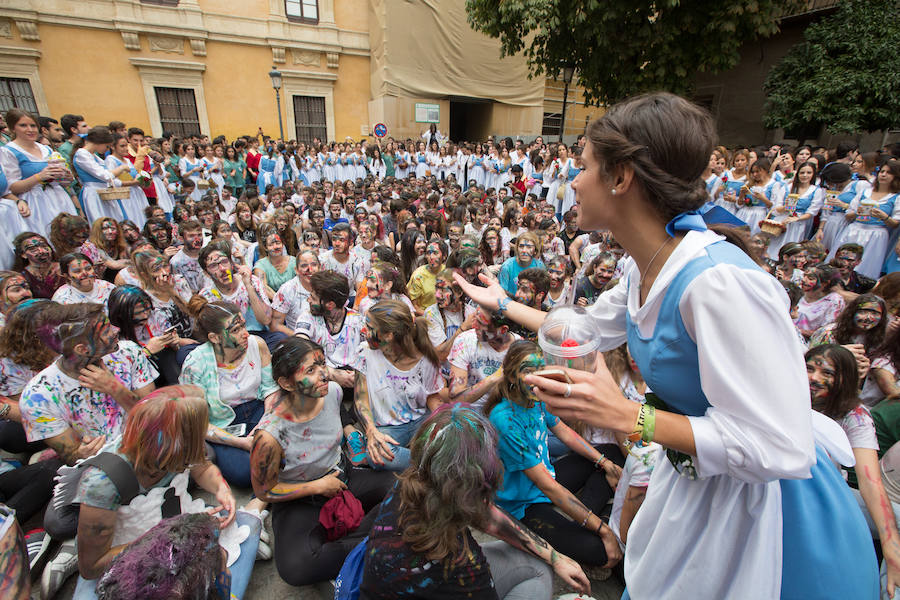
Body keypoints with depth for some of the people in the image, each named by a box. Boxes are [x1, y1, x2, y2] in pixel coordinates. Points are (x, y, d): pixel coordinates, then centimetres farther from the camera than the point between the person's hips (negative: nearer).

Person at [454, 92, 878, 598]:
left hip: (764, 510, -7)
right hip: (693, 484, 7)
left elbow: (780, 450, -30)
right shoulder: (643, 271, -7)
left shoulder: (721, 282, -33)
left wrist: (628, 416, -31)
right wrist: (503, 304, 19)